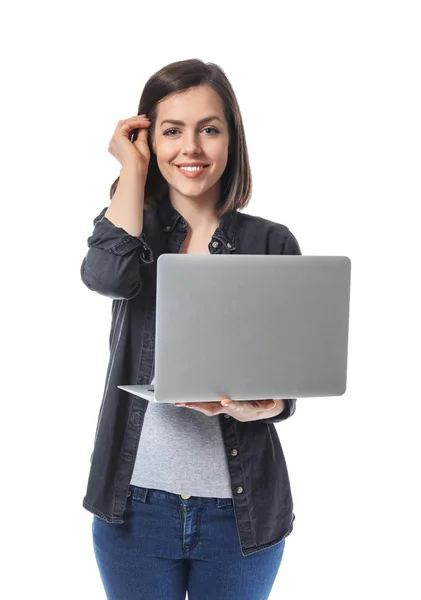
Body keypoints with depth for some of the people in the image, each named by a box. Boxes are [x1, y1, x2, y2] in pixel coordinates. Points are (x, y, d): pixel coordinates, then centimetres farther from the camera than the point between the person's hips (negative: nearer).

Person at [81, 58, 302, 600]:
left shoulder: (272, 244, -1)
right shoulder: (133, 229, 3)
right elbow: (107, 273, -22)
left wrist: (257, 407, -24)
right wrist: (132, 166, -9)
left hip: (239, 509, 0)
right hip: (136, 502, 1)